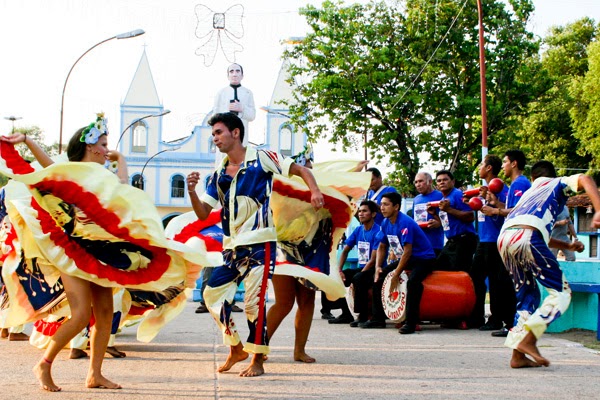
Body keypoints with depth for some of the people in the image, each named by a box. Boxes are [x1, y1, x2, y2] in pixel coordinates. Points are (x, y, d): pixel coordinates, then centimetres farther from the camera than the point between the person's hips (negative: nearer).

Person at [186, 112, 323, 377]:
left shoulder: (261, 158, -2)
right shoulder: (219, 174, 13)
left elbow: (301, 170, -3)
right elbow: (203, 214, 10)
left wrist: (315, 191, -22)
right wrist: (192, 191, -8)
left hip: (259, 243, -6)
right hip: (231, 247, 7)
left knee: (254, 301, -8)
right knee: (213, 294, 2)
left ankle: (258, 360, 4)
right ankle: (236, 349, 16)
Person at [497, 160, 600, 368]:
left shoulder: (529, 193, 41)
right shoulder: (559, 183, 25)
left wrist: (568, 245, 44)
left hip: (504, 237, 6)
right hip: (525, 236, -6)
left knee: (528, 296, 18)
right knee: (561, 292, 2)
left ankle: (518, 355, 10)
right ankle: (528, 340, -11)